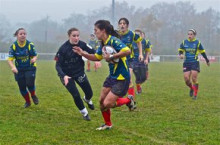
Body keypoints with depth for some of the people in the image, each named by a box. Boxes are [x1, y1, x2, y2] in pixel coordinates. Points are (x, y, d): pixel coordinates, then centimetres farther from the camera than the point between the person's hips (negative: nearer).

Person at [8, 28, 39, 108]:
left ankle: (33, 96, 15)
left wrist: (34, 59, -32)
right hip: (19, 70, 2)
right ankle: (27, 101, 30)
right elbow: (10, 59, -15)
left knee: (30, 83, -19)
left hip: (30, 68, -1)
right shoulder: (13, 46, -11)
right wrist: (13, 67, -35)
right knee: (22, 87, 3)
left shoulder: (30, 45, -12)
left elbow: (35, 55, -7)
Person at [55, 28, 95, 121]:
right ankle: (84, 113, 20)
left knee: (89, 93, 7)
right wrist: (64, 76, -36)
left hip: (79, 72, 3)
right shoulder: (63, 49, -23)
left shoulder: (82, 44, -15)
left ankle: (87, 99, 48)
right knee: (76, 95, -8)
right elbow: (58, 65, -20)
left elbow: (92, 52, -16)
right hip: (67, 75, -3)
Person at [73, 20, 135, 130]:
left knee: (107, 104, -11)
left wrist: (111, 57, -30)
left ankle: (128, 100, 12)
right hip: (112, 76, 9)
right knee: (102, 101, 11)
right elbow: (96, 57, 20)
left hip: (121, 78, -9)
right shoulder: (103, 44, 8)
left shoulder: (113, 41, -20)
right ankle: (108, 124, 30)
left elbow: (127, 51, -34)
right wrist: (82, 53, 8)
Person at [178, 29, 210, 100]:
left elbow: (202, 52, 8)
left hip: (195, 63, -2)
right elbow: (180, 50, 12)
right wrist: (180, 55, -12)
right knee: (186, 79, -6)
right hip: (186, 63, 2)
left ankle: (195, 94, 1)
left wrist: (207, 61, 17)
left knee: (194, 78, -11)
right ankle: (191, 88, 26)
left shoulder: (198, 43, -2)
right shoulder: (184, 42, 3)